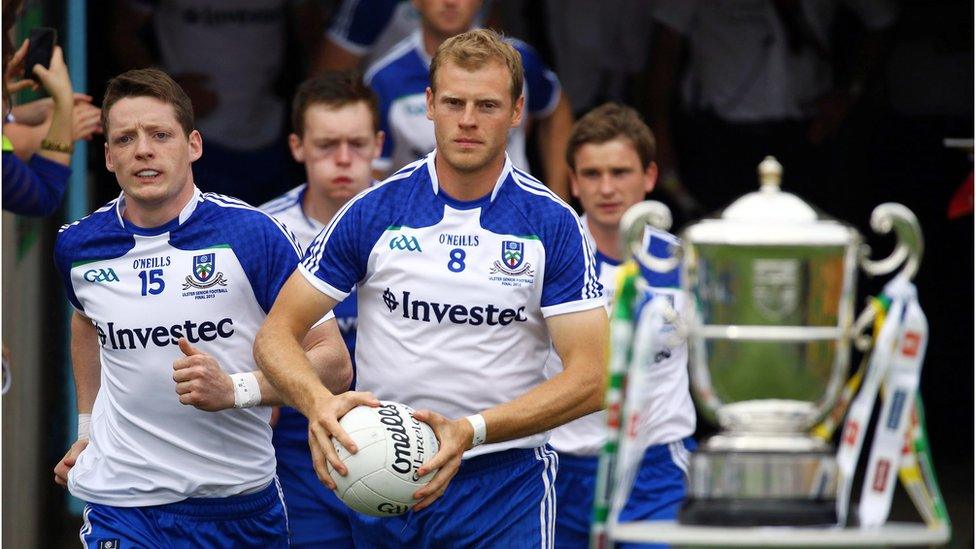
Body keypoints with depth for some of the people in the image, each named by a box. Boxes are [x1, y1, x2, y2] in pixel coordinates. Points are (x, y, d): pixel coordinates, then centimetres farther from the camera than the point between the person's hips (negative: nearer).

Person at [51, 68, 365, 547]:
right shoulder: (77, 247, 1)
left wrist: (235, 390, -23)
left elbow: (333, 365, -9)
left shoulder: (252, 234, -10)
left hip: (243, 502, -1)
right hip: (122, 503, 1)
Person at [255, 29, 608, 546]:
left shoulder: (553, 224, -3)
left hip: (505, 484, -2)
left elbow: (590, 377, -9)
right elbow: (277, 332, 2)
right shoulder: (374, 212, 0)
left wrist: (471, 431, -23)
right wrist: (317, 402, -21)